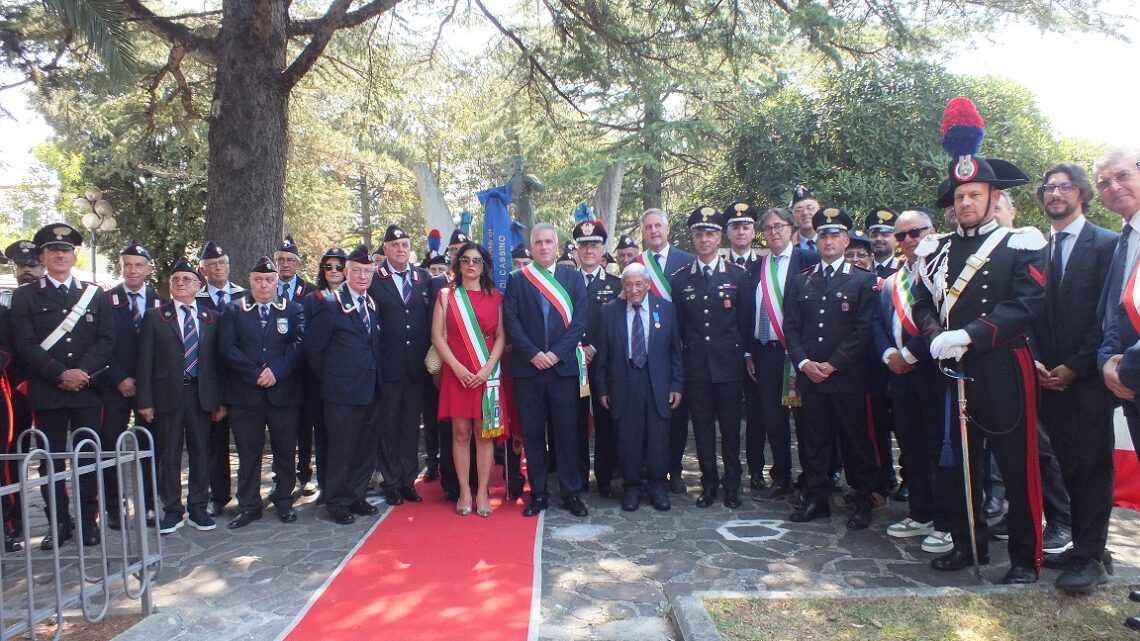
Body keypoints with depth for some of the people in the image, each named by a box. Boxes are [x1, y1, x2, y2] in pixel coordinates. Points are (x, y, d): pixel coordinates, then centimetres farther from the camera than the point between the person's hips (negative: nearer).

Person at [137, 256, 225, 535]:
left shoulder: (211, 318, 9)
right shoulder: (154, 317, 4)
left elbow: (217, 360, 7)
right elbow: (145, 361, 0)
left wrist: (220, 399, 3)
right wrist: (145, 400, -6)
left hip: (202, 395, 2)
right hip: (167, 395, -1)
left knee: (200, 453, 7)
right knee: (168, 455, 4)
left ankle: (197, 508, 18)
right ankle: (172, 510, 15)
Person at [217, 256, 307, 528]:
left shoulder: (293, 310, 8)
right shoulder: (234, 311, 8)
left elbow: (299, 343, -4)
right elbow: (226, 347, -3)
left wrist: (276, 371, -16)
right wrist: (255, 373, -12)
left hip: (284, 391, 0)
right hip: (245, 393, 0)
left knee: (285, 451, 7)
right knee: (248, 452, 6)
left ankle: (283, 501, 21)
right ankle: (249, 506, 17)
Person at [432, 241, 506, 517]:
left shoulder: (495, 297, 8)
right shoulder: (447, 296, 8)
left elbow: (501, 336, 4)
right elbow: (437, 335, 2)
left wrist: (488, 368, -10)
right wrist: (456, 367, -10)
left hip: (487, 374, 0)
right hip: (456, 373, 0)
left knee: (484, 432, 1)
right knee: (461, 433, 1)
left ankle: (482, 492, 8)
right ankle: (464, 492, 9)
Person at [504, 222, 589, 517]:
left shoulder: (573, 278, 9)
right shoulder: (517, 279, 8)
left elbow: (579, 320, 1)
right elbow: (511, 320, 0)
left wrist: (556, 353, -10)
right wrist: (533, 354, -10)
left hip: (564, 366, 0)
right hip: (528, 367, 0)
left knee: (567, 432, 3)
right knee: (532, 434, 5)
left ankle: (571, 493, 14)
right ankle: (538, 493, 15)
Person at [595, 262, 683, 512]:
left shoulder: (665, 308, 4)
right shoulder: (610, 310, 3)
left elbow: (675, 349, 6)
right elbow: (602, 353, 4)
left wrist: (677, 385, 1)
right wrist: (602, 388, 1)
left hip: (657, 382, 1)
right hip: (623, 384, 0)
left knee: (658, 436, 4)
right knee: (628, 437, 3)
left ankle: (658, 487, 21)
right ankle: (632, 486, 19)